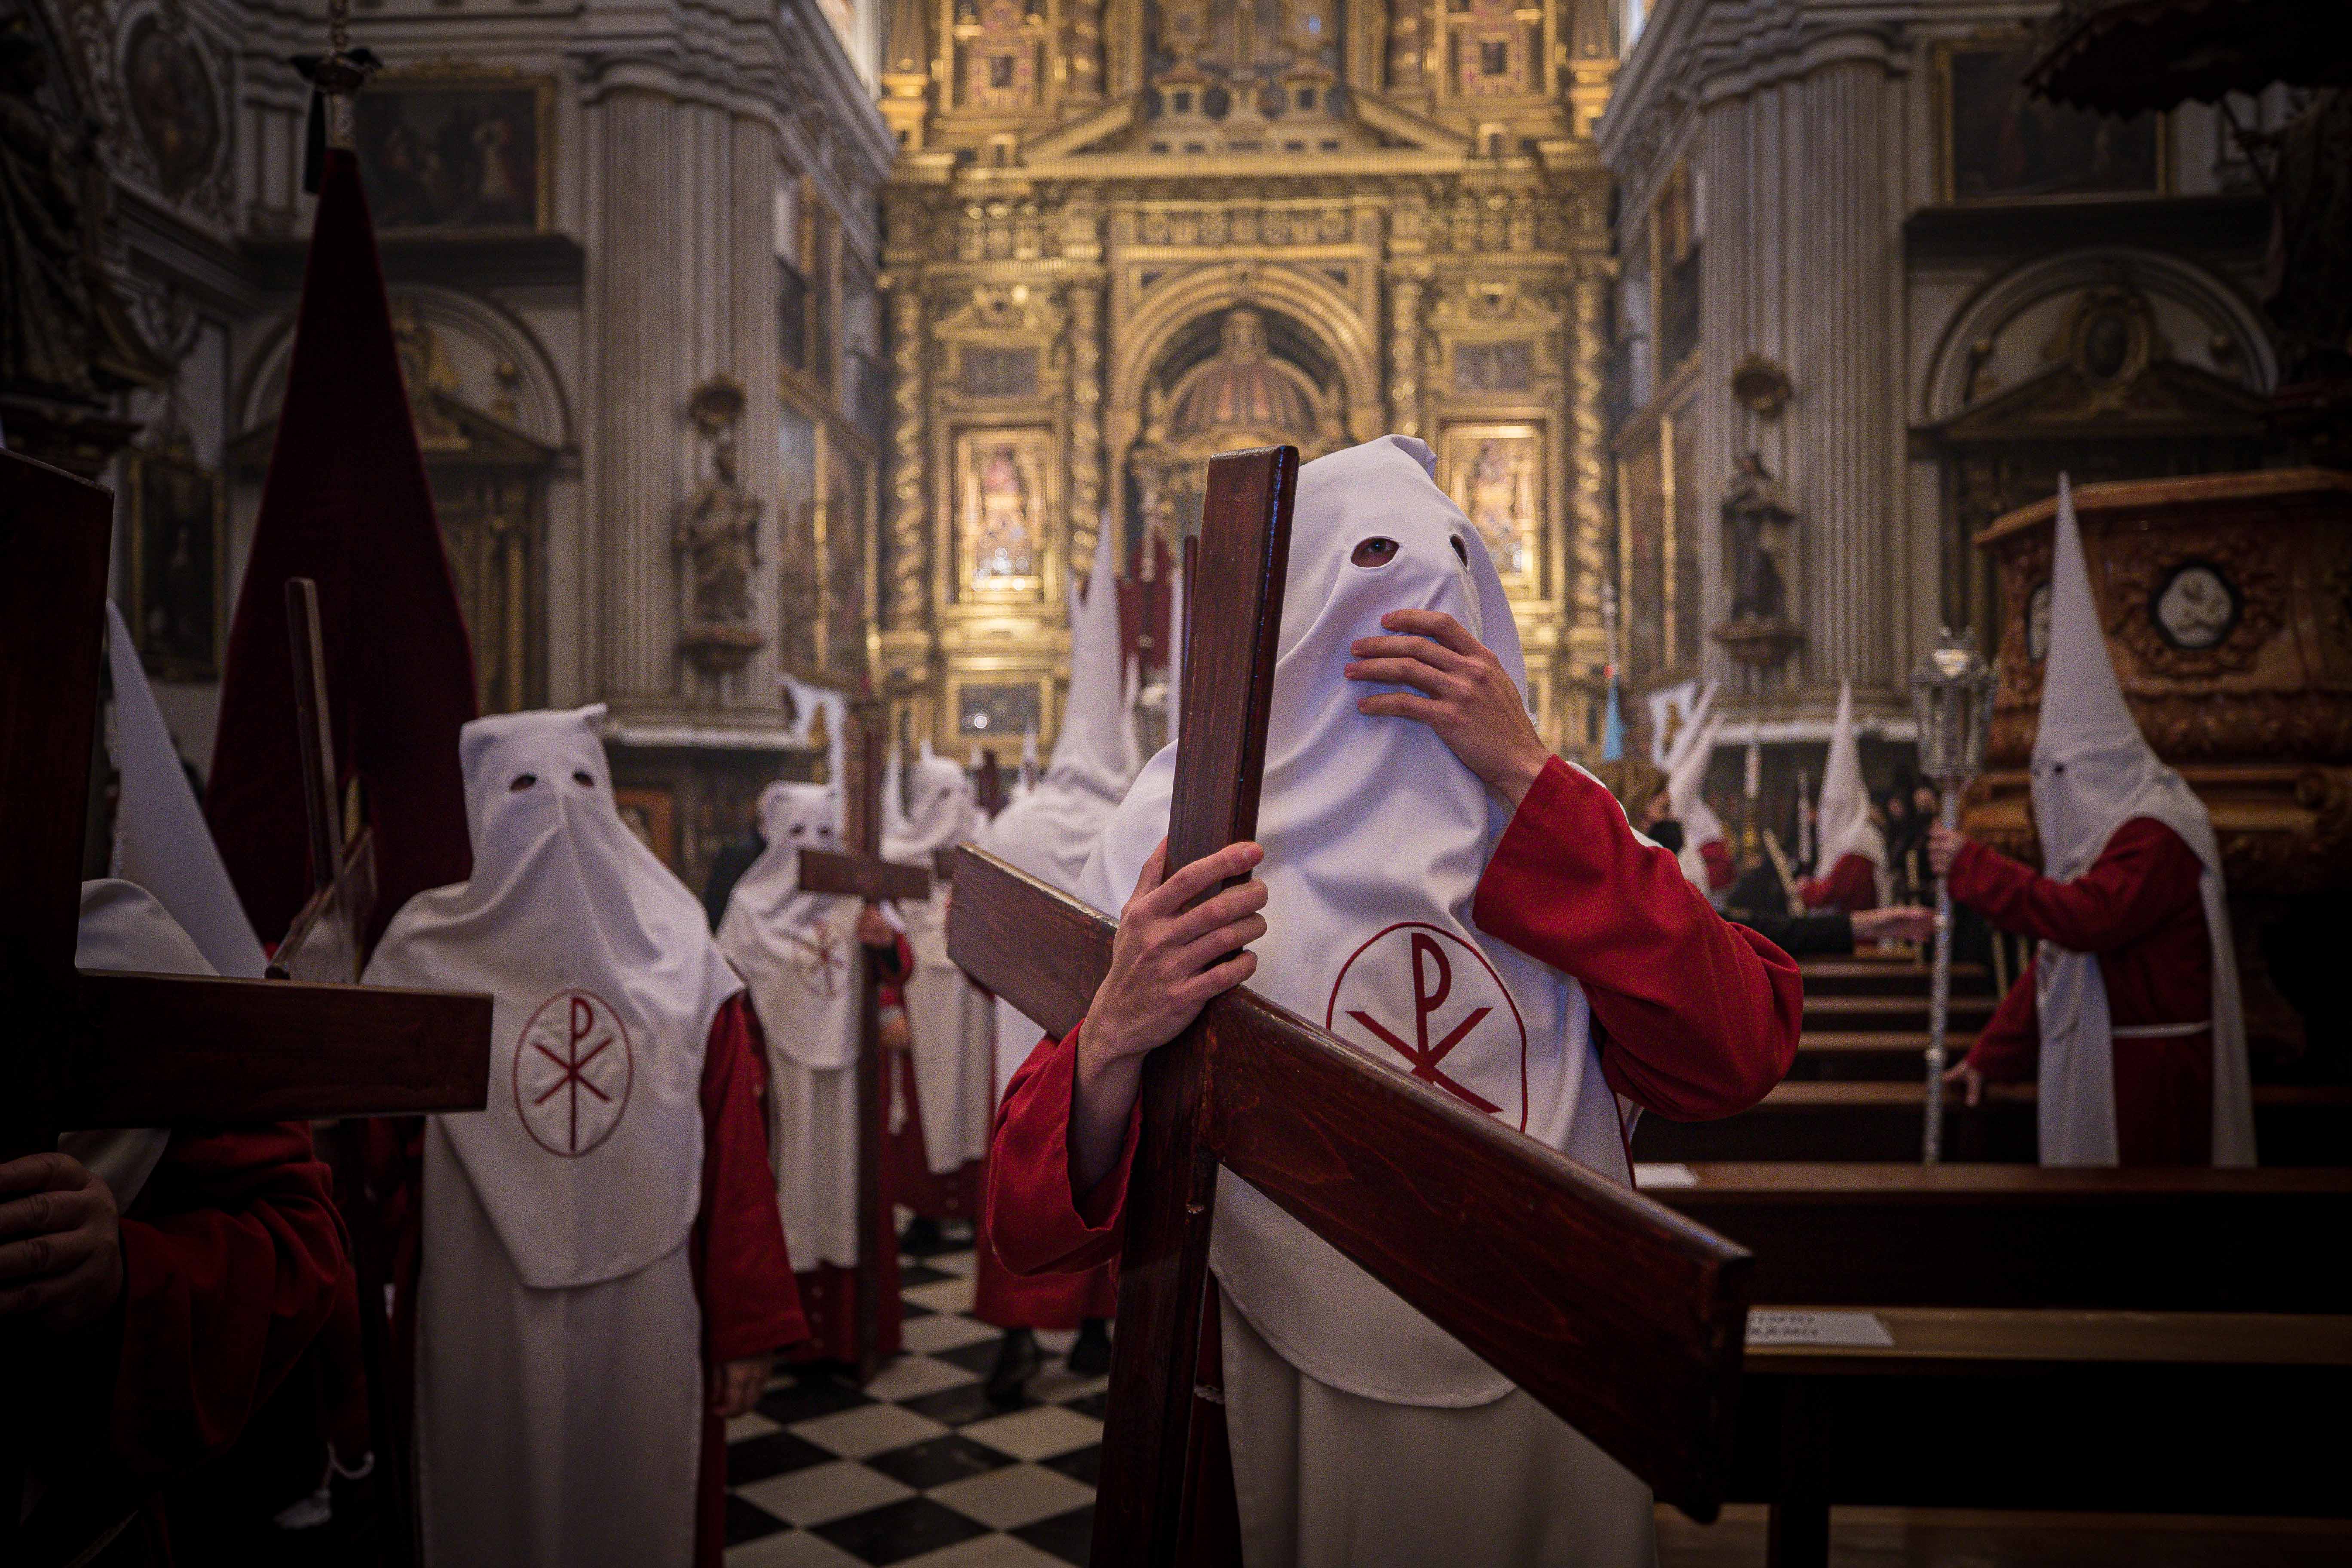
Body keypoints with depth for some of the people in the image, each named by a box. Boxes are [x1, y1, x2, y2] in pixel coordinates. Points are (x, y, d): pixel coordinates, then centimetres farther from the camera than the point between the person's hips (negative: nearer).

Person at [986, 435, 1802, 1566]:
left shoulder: (1549, 815, 1)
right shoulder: (1182, 833, -9)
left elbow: (1738, 1058, -15)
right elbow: (1039, 1234, -13)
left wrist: (1525, 781, -19)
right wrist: (1112, 1047, -34)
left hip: (1547, 1416, 3)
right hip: (1294, 1426, -2)